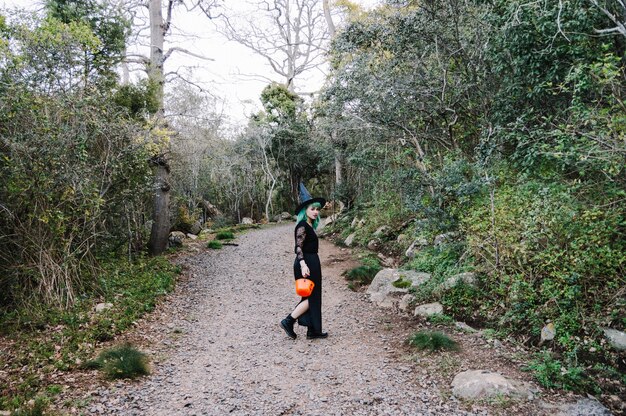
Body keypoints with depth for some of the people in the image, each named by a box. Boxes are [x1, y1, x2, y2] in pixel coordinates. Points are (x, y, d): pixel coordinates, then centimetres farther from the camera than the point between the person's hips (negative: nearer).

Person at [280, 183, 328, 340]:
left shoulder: (309, 225, 13)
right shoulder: (302, 226, -16)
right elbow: (298, 247, -25)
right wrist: (303, 264, -35)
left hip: (311, 263, 10)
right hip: (306, 264, -10)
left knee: (313, 297, 13)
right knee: (311, 297, -3)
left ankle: (313, 331, 20)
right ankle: (288, 321, 5)